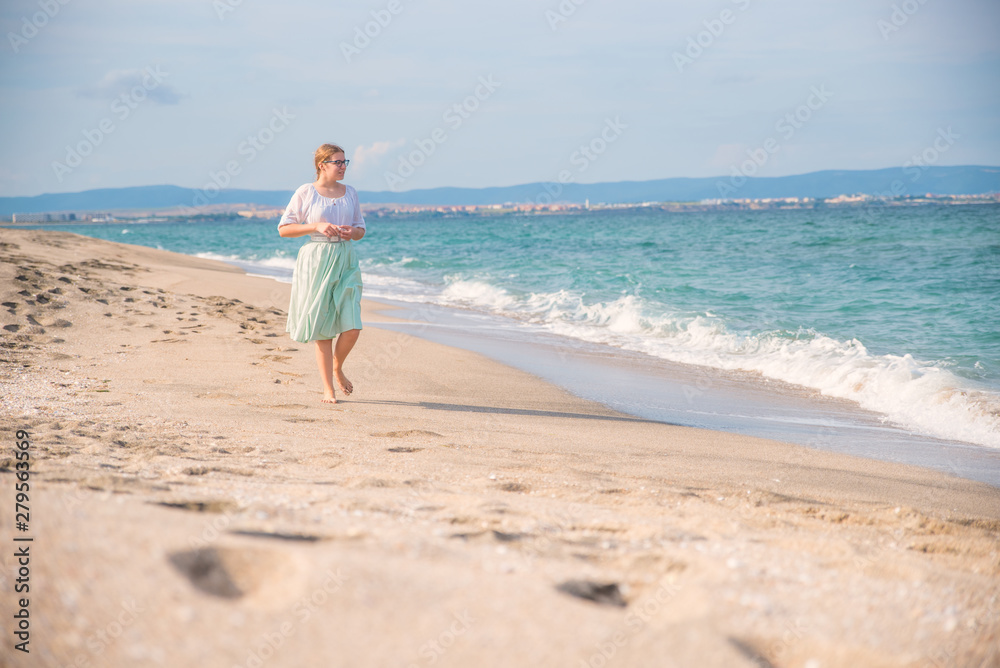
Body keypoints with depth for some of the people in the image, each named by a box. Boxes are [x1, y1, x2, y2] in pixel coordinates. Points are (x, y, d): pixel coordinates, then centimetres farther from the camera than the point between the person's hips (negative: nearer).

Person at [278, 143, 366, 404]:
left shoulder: (350, 193, 10)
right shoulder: (305, 192, -3)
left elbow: (361, 229, 18)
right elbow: (284, 228, -3)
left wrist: (352, 232, -5)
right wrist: (317, 226, -14)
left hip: (345, 262, 4)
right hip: (316, 262, -4)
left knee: (352, 327, -7)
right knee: (322, 328, 0)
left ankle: (337, 367, 23)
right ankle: (328, 388, 9)